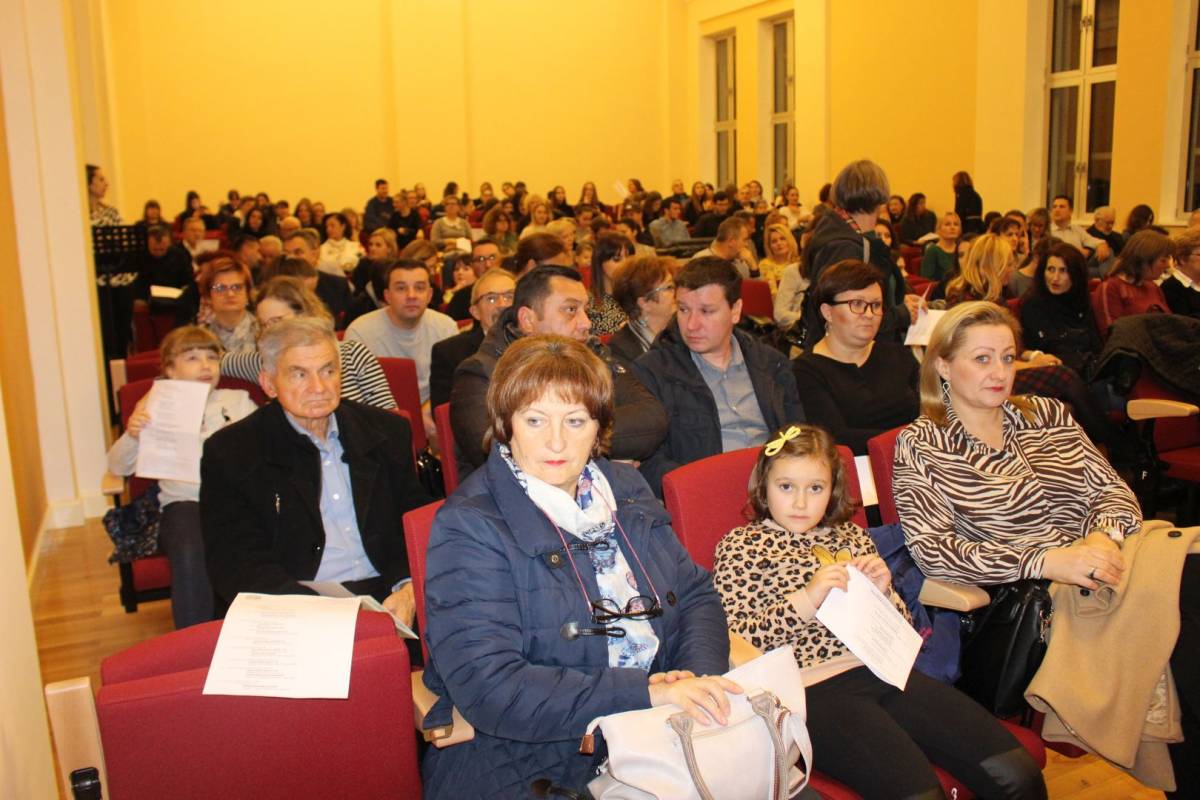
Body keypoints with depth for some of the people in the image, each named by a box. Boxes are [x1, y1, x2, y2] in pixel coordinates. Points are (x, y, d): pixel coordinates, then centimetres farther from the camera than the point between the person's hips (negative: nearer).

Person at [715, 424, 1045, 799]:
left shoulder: (852, 536, 22)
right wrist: (805, 599, -13)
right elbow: (732, 639, -5)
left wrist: (883, 592, 4)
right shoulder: (741, 545, 8)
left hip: (884, 672, 5)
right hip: (815, 686, -5)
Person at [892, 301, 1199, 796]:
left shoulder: (1049, 415, 19)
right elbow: (932, 550, -10)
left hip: (1102, 570, 5)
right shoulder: (921, 447, 2)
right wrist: (1045, 560, -19)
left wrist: (1102, 536, -12)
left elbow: (1113, 488, 12)